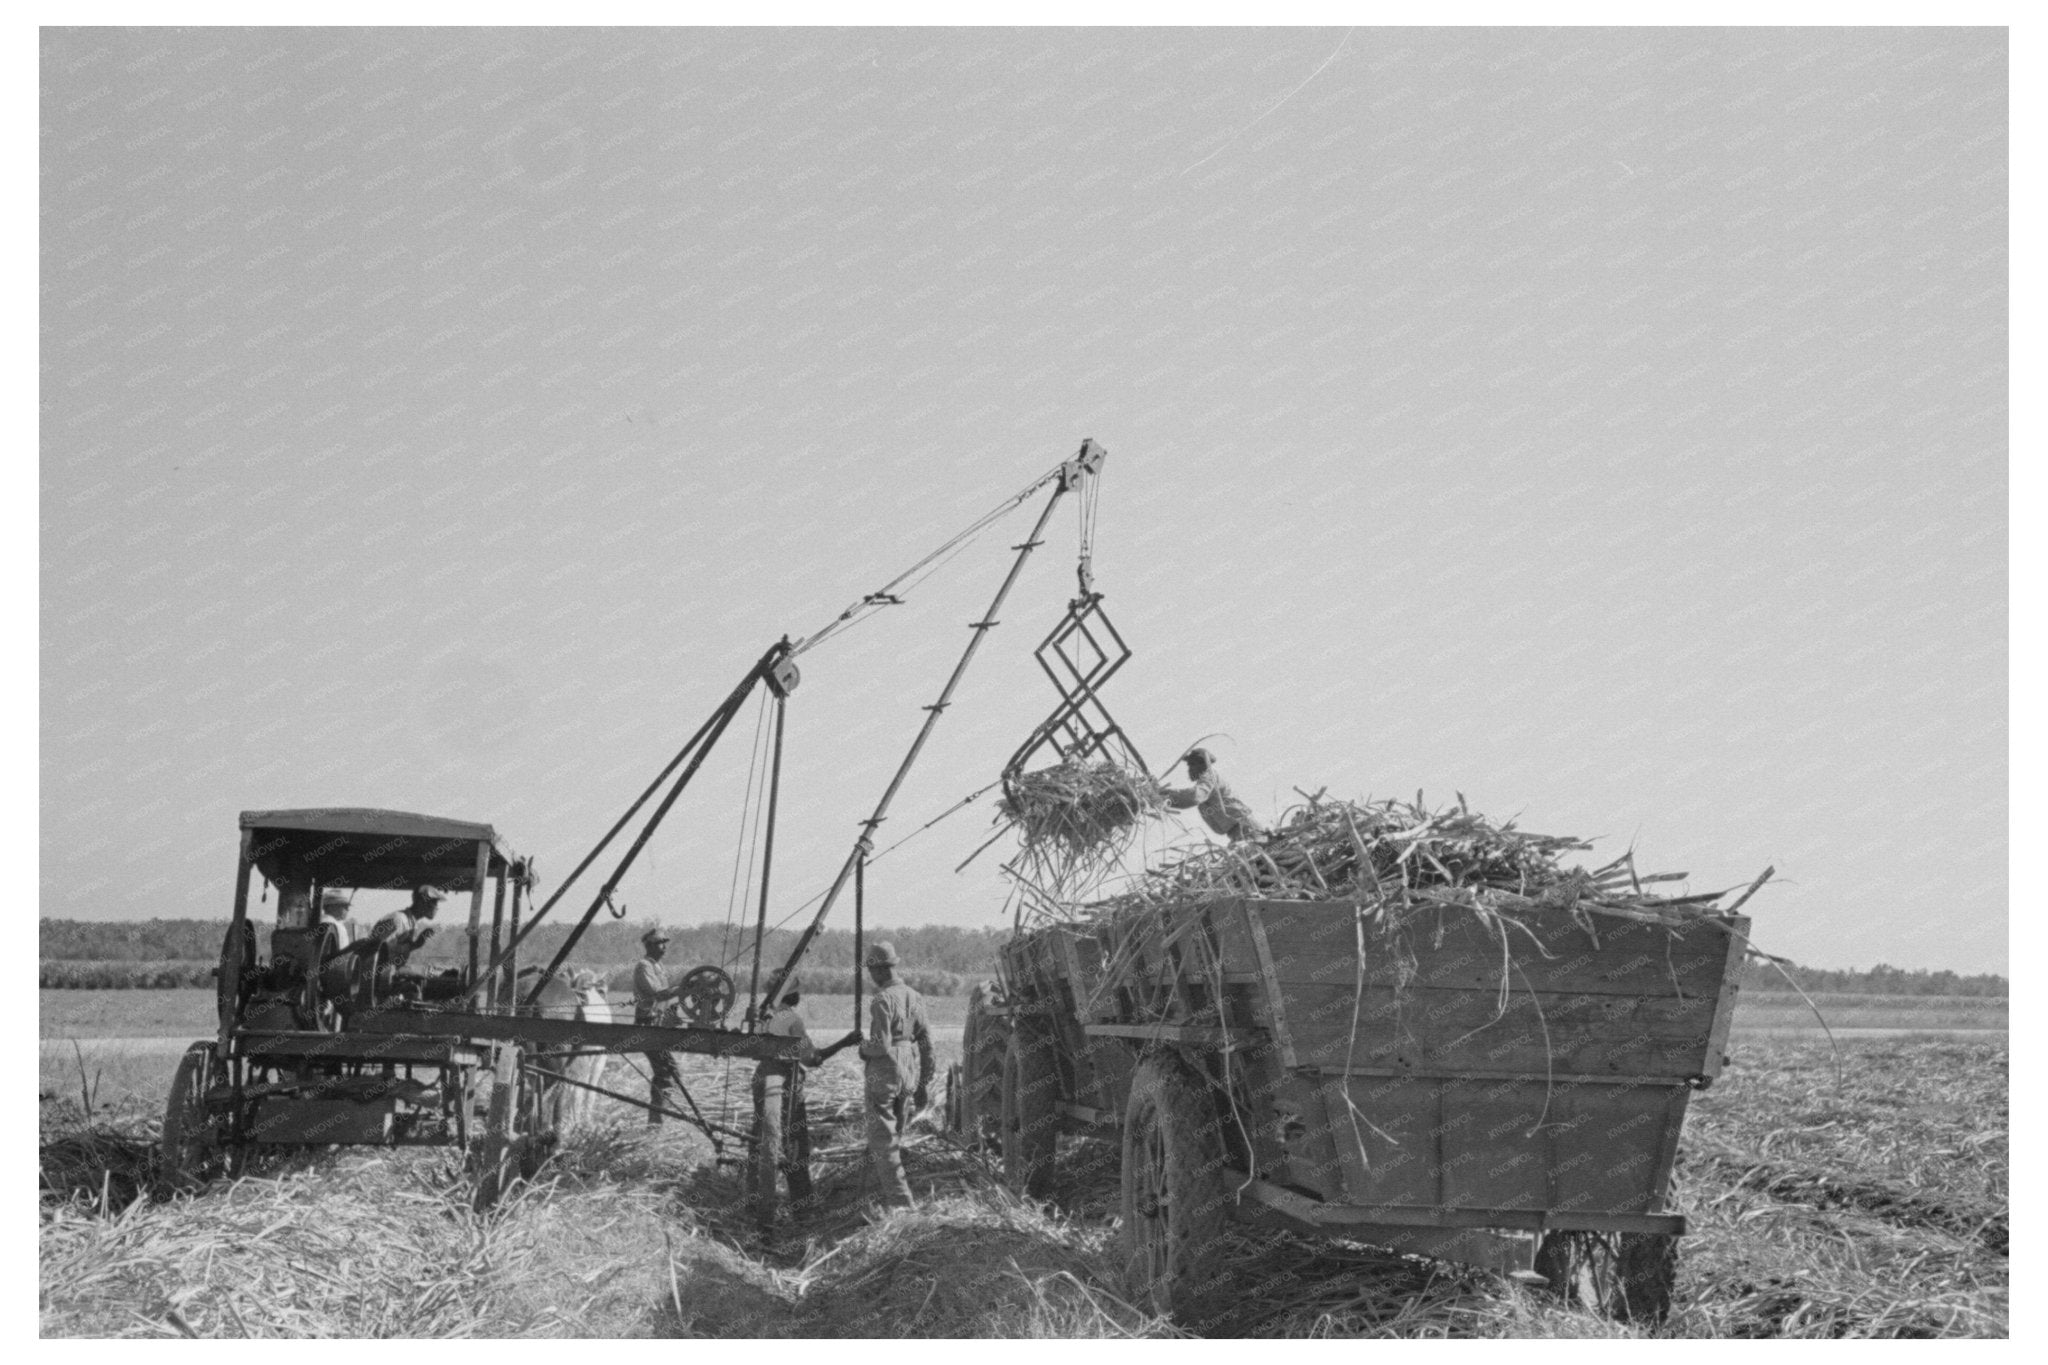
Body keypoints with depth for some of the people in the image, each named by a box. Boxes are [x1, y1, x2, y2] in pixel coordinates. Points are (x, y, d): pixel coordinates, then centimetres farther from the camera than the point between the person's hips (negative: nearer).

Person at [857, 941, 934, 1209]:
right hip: (906, 1075, 7)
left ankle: (899, 1200, -6)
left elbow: (881, 1045, -23)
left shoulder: (882, 1000, -17)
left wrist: (864, 1043, -1)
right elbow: (926, 1043, 8)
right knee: (894, 1137, 19)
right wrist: (925, 1082, 14)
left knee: (882, 1141, -1)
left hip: (882, 1076, -7)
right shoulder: (914, 998, 6)